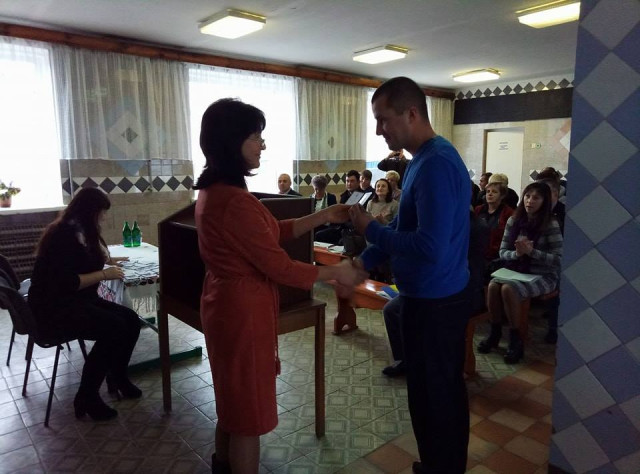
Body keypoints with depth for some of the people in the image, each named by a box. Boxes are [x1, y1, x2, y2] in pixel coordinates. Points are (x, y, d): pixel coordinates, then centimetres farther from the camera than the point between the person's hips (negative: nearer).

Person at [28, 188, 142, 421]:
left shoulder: (80, 231, 10)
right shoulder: (63, 235, -20)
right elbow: (65, 283, -27)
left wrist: (107, 260, 29)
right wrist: (104, 274, -23)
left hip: (77, 299, 9)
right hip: (53, 307, -9)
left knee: (131, 319, -9)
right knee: (114, 328, -27)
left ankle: (117, 377, 12)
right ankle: (86, 397, -13)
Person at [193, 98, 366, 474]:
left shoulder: (214, 189, 5)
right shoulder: (233, 200, -27)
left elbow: (271, 233, 10)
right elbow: (280, 267, -23)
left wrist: (323, 217, 5)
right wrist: (337, 273, -10)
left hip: (226, 303, 10)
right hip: (243, 310, -10)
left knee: (232, 401, 27)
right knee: (249, 412, 9)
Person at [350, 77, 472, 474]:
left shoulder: (436, 165, -23)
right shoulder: (426, 159, 10)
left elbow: (430, 247, -29)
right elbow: (406, 229, 16)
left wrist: (370, 229, -17)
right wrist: (364, 262, 9)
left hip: (434, 303, -10)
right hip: (435, 297, 10)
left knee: (432, 396, 8)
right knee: (444, 391, 22)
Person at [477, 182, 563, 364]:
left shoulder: (551, 225, -10)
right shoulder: (514, 221, 3)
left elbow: (558, 259, -13)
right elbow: (502, 251, 4)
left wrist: (531, 251, -25)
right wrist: (516, 253, -18)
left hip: (543, 276, -4)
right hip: (516, 271, 4)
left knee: (508, 289, -31)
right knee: (493, 285, -27)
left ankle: (516, 340, -14)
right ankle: (495, 332, -8)